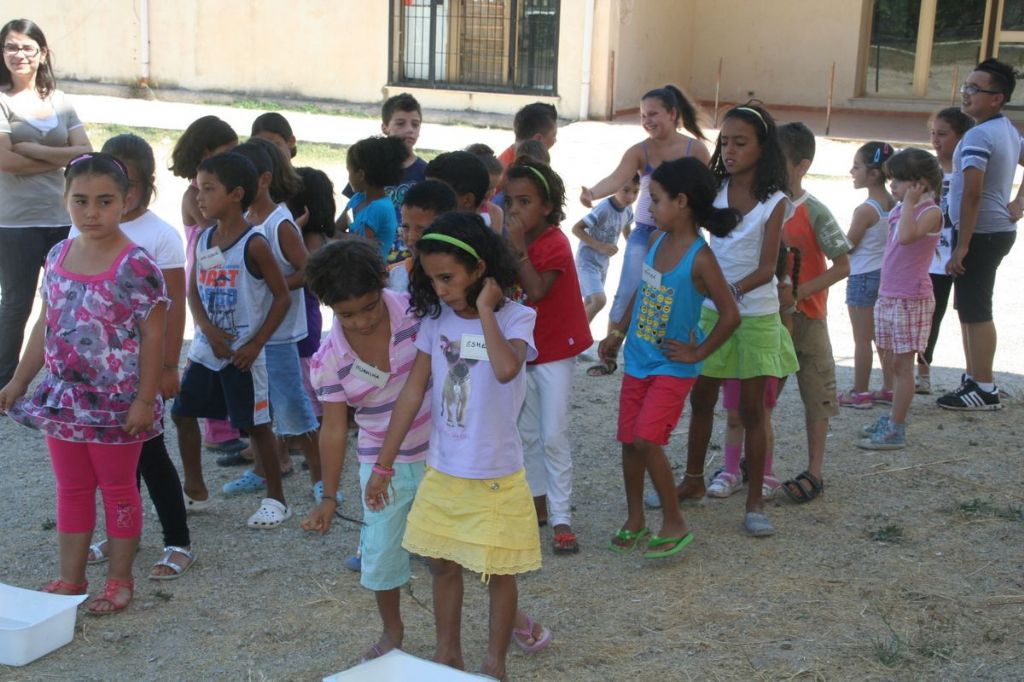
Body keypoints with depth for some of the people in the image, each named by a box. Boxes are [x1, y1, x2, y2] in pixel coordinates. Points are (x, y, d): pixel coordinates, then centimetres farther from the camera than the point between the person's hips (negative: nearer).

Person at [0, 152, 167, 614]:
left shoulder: (135, 266, -17)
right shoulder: (58, 256, 3)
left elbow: (152, 337, -15)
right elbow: (45, 325, 11)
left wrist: (144, 400, -17)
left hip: (116, 403, -6)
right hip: (64, 397, 6)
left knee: (118, 489, 10)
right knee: (72, 489, 16)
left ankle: (119, 581, 23)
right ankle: (70, 580, 28)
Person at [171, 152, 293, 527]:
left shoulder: (253, 244, -14)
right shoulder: (204, 239, 5)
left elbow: (282, 296, -12)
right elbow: (194, 291, 7)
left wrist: (255, 344, -15)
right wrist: (208, 330, -11)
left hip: (242, 353, -7)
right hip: (205, 349, 7)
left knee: (255, 424, 1)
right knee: (182, 413, 11)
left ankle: (276, 500, 14)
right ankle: (195, 491, 27)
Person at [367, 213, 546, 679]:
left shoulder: (515, 318, -15)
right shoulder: (436, 319, -2)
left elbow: (506, 369, -38)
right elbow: (412, 392, 1)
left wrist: (485, 310, -27)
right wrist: (383, 465, 2)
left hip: (495, 476, -4)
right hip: (441, 471, 5)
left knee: (498, 573, 10)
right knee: (443, 565, 16)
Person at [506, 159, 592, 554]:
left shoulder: (555, 245, -18)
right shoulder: (513, 242, 4)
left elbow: (537, 290, -32)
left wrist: (519, 248, -32)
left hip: (554, 351, -7)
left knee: (554, 436, -7)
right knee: (527, 433, 15)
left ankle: (561, 519, -1)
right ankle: (539, 500, 29)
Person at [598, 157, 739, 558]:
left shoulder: (699, 258, -20)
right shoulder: (658, 242, 2)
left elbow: (731, 315, -21)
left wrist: (698, 353, -14)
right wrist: (618, 333, 19)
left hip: (672, 367, -7)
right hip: (638, 360, 7)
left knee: (646, 440, -15)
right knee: (629, 441, 11)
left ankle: (674, 524, 1)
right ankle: (634, 522, 27)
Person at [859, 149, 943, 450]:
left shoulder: (930, 212, -13)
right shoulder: (898, 210, 11)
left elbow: (906, 236, -33)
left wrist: (909, 202, -22)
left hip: (911, 299, -8)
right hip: (888, 296, 8)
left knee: (902, 363, -5)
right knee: (891, 361, 13)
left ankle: (896, 430, -2)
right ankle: (893, 418, 24)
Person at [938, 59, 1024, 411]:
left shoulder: (977, 136, -19)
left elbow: (972, 194, -23)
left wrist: (961, 247, -22)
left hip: (981, 232, -10)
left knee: (975, 312, -4)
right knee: (970, 308, 18)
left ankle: (984, 390, 0)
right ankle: (975, 379, 26)